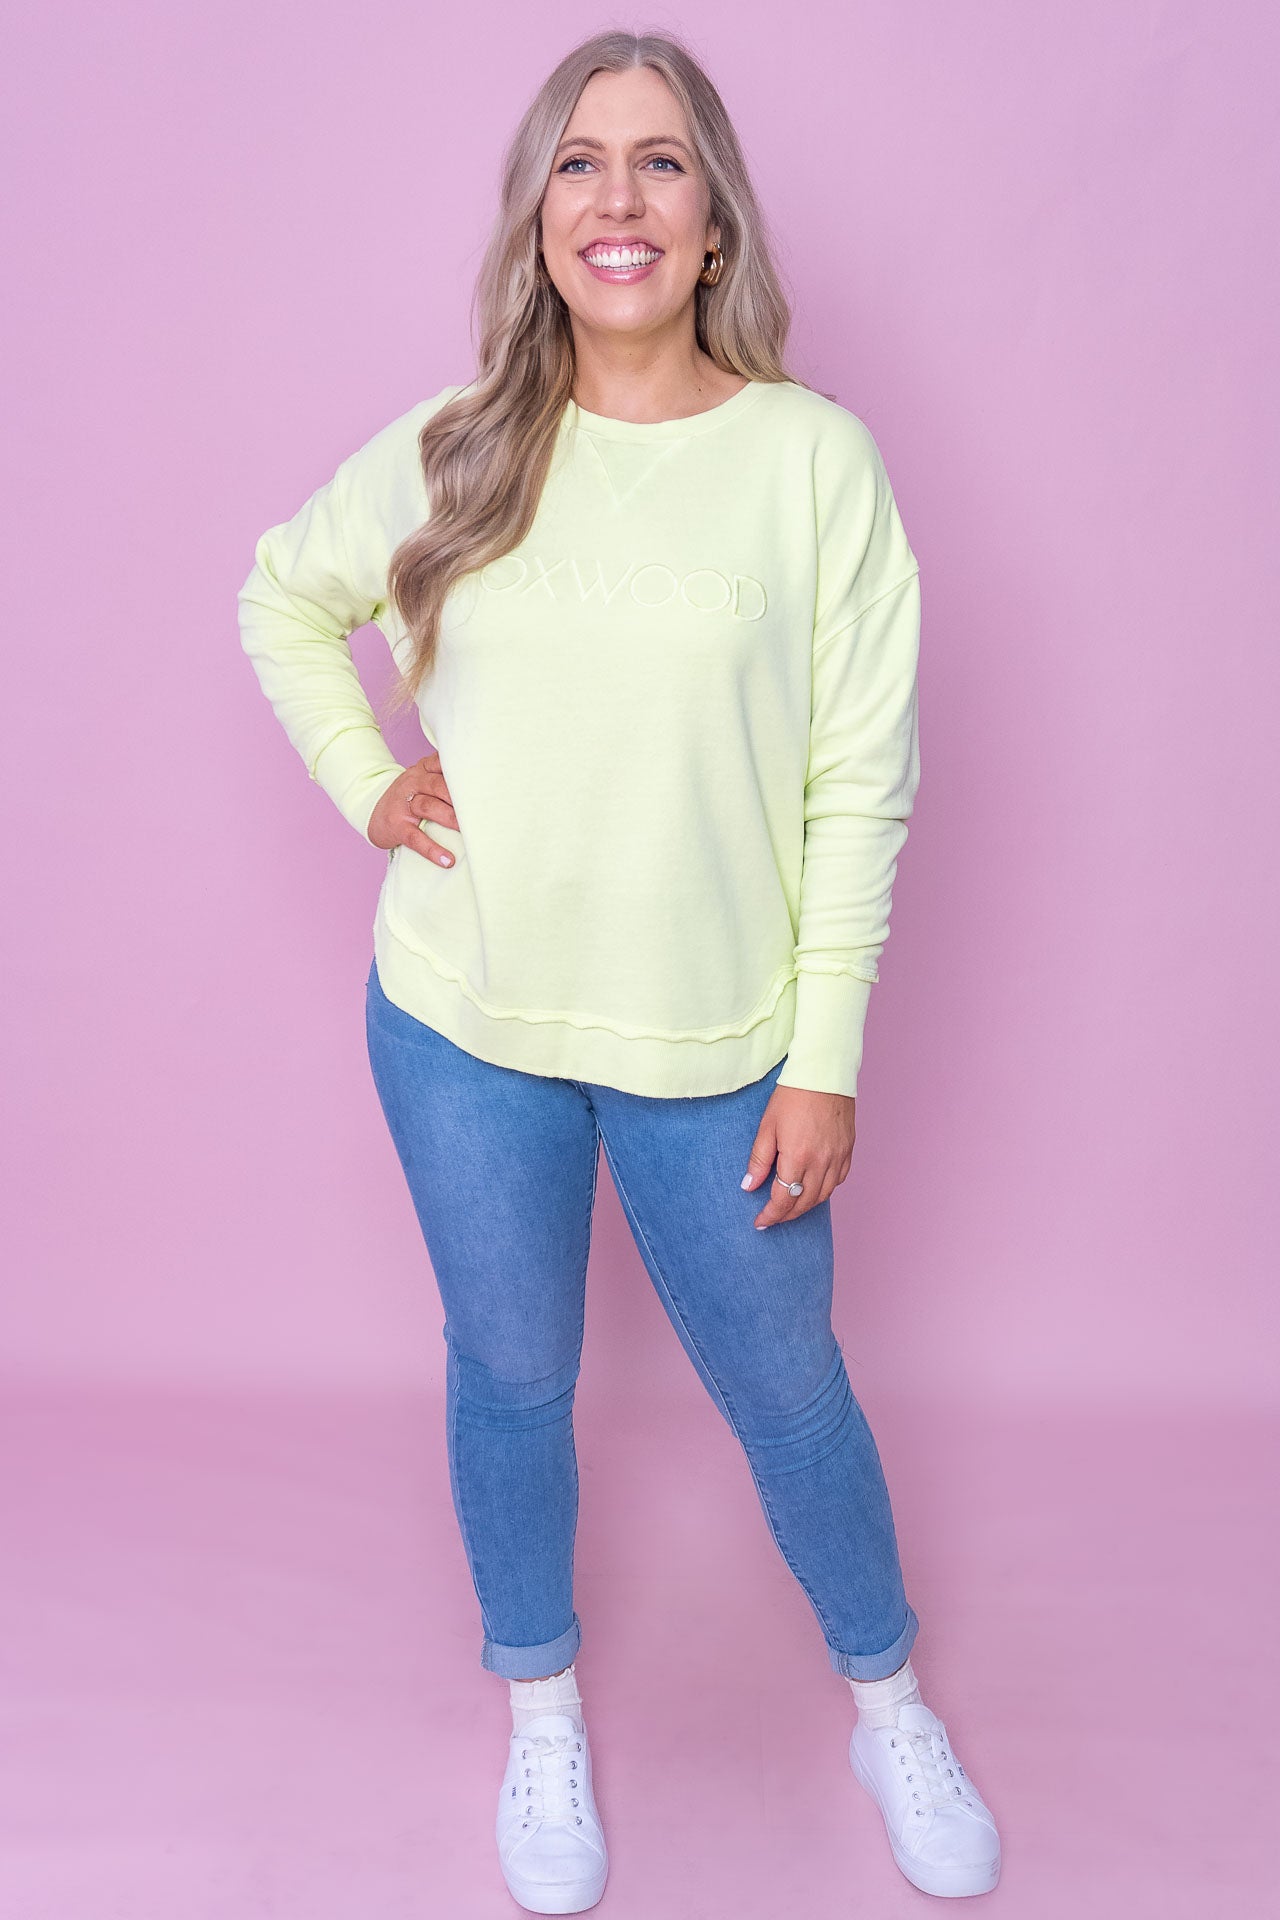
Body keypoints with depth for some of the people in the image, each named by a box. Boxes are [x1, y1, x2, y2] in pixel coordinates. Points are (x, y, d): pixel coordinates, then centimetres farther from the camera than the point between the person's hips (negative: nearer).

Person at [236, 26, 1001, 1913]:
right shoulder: (450, 454, -2)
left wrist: (827, 1058, -9)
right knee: (509, 1379, 18)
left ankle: (889, 1704, 43)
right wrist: (366, 782, 1)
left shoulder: (813, 455, -9)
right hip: (464, 1024, 2)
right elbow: (281, 594, 16)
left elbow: (862, 782, -8)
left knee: (786, 1389, 14)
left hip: (715, 1046, -2)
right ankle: (542, 1716, 44)